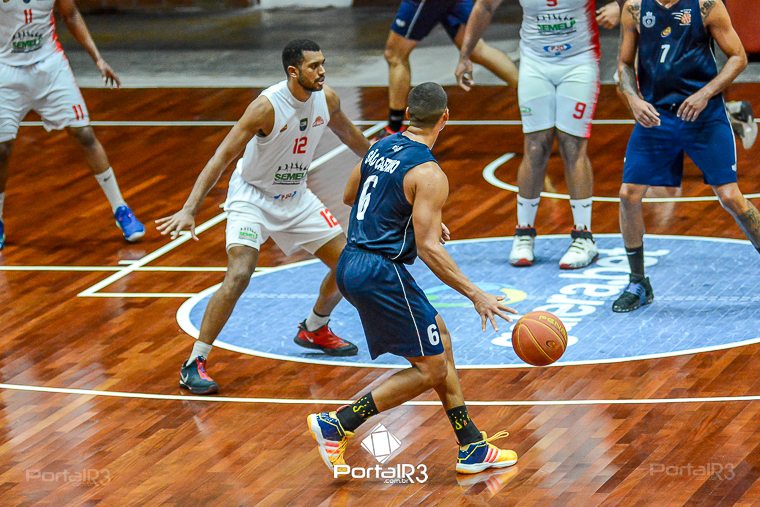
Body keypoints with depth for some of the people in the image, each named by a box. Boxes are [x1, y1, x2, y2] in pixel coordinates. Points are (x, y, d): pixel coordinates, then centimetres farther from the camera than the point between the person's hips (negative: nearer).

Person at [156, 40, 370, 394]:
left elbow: (349, 135, 15)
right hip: (252, 198, -7)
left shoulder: (327, 99, -9)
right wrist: (189, 209, -37)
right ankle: (194, 364, -17)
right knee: (239, 275, -24)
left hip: (296, 198, 7)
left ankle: (314, 330, 33)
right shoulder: (268, 106, -28)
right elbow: (222, 158, -29)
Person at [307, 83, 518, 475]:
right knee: (431, 369, 0)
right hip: (381, 273, -9)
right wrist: (476, 295, -17)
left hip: (350, 265, 9)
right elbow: (428, 248, -20)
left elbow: (350, 196, 27)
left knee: (440, 341, 19)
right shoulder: (428, 174, -16)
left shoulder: (380, 147, 9)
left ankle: (472, 447, 22)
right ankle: (337, 425, -2)